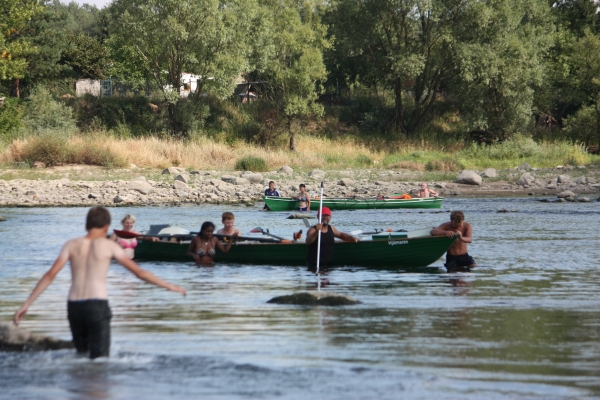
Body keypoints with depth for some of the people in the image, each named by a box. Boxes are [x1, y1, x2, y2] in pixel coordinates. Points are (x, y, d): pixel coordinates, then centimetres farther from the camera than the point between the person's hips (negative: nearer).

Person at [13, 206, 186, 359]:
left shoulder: (72, 245, 8)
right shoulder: (108, 245, 2)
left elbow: (50, 275, 0)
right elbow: (139, 272, 3)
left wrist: (26, 305, 0)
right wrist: (170, 286, 12)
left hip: (74, 306, 4)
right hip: (97, 306, -4)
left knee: (81, 354, 21)